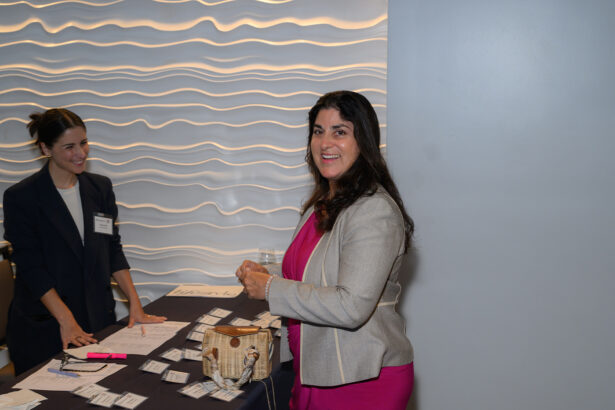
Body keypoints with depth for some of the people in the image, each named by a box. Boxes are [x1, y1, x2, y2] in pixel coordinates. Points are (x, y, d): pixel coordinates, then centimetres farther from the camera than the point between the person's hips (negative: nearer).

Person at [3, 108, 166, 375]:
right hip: (44, 329, -4)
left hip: (99, 321, 4)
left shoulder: (100, 187, 7)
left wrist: (135, 305, 1)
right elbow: (31, 268, -12)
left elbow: (113, 249, 9)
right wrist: (66, 320, -17)